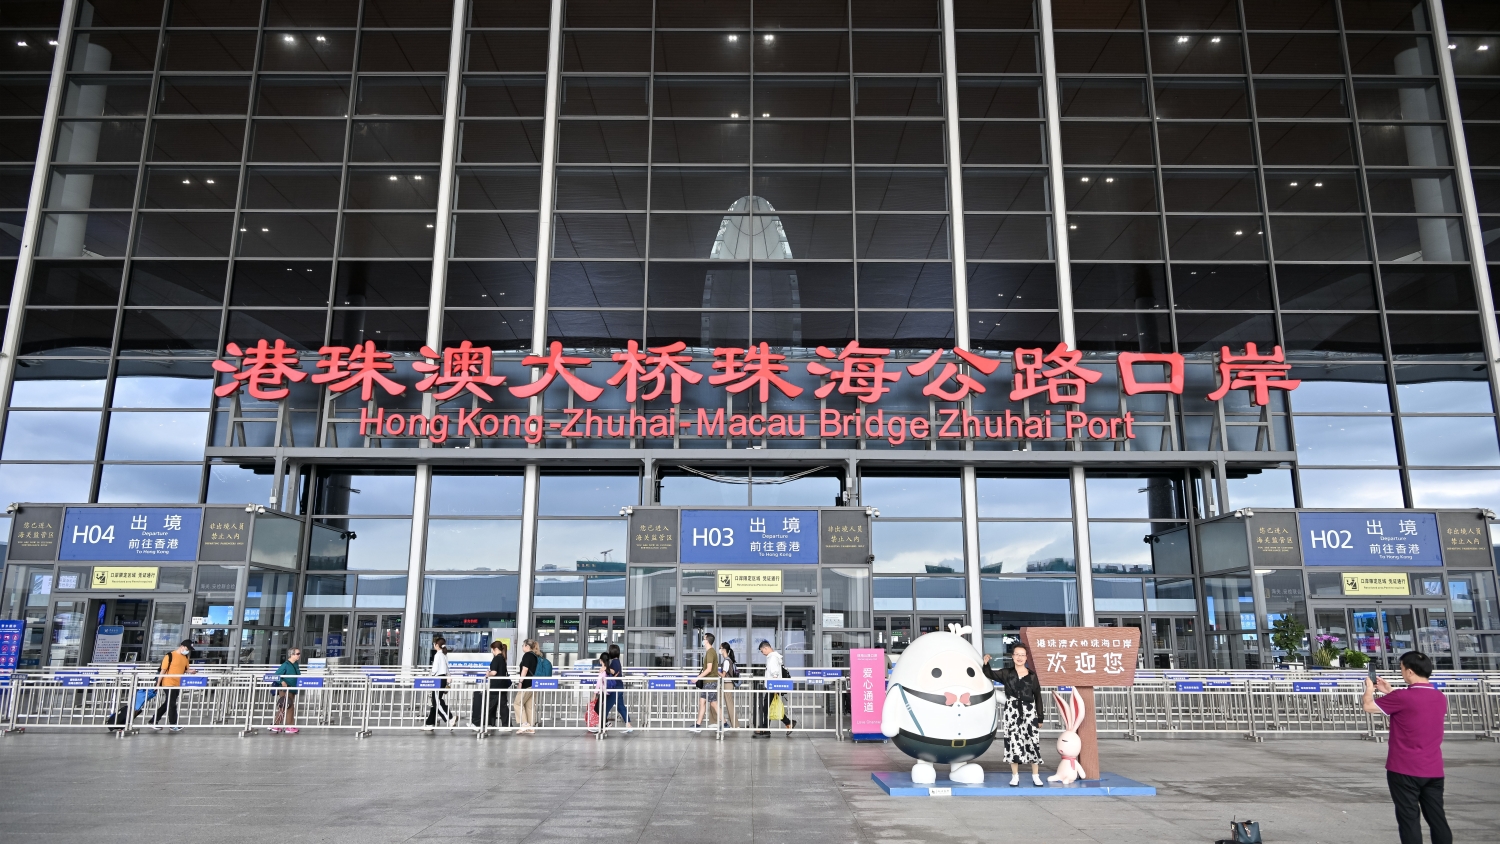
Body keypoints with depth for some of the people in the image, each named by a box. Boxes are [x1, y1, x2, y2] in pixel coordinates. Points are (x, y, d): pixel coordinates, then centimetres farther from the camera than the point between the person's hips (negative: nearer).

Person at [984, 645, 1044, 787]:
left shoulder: (1032, 675, 5)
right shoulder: (1006, 673, 5)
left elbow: (1038, 697, 7)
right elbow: (990, 674, 5)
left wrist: (1040, 718, 6)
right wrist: (986, 663, -17)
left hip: (1029, 712, 0)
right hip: (1012, 712, 0)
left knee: (1033, 742, -1)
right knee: (1013, 742, 0)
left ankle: (1036, 776, 11)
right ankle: (1015, 776, 10)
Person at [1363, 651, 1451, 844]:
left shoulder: (1403, 697, -17)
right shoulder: (1440, 698, 6)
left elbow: (1369, 706, -5)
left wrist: (1369, 688, 14)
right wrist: (1389, 692, 25)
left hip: (1405, 770, -6)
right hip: (1434, 770, 6)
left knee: (1409, 820, 0)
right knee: (1437, 818, 10)